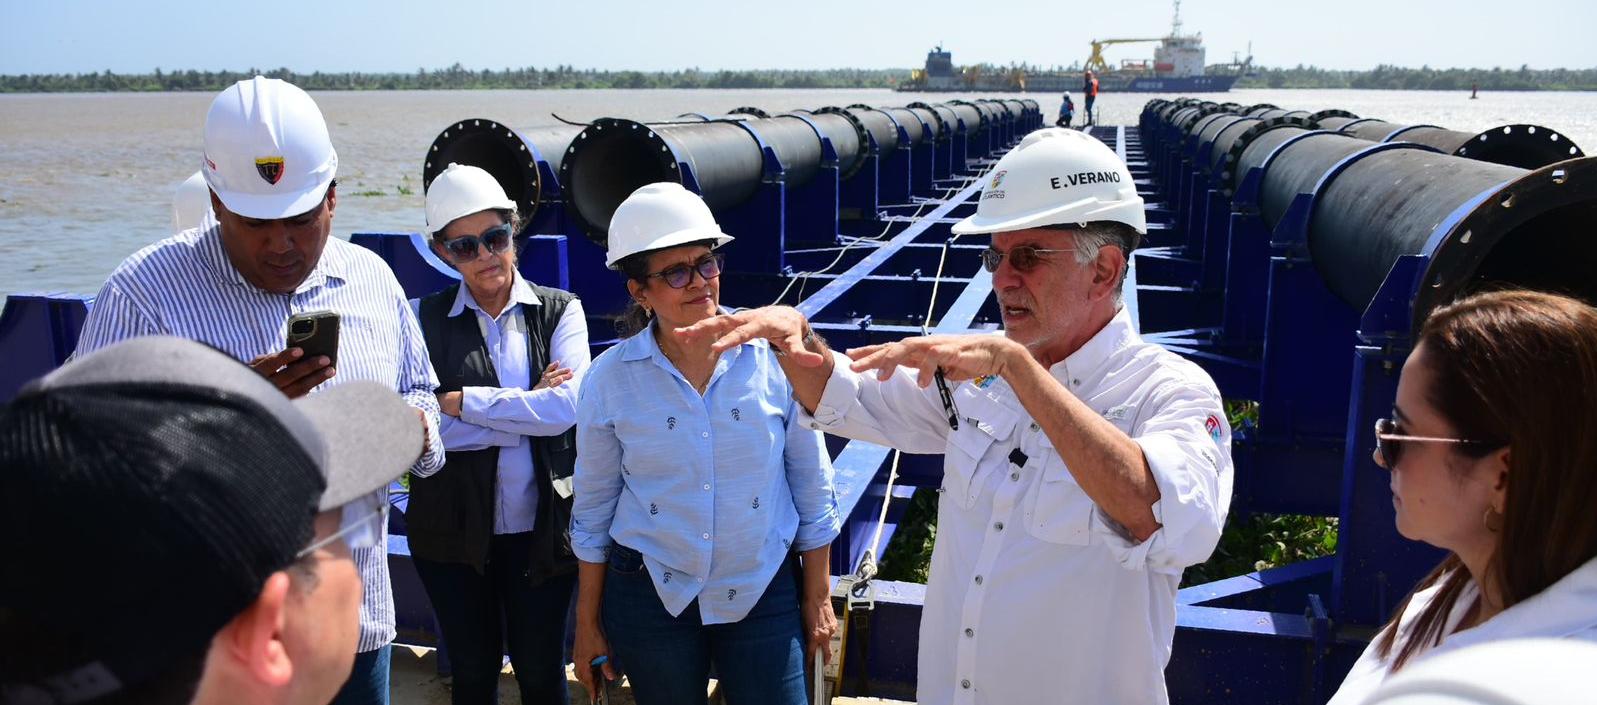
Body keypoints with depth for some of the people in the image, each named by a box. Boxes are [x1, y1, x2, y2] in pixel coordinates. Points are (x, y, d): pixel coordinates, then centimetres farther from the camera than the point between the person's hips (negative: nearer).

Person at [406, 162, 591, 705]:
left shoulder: (560, 310, -1)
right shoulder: (426, 319, -1)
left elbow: (567, 407, -16)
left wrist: (460, 402, -15)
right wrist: (531, 410, -14)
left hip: (541, 525, 0)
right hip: (452, 529, 1)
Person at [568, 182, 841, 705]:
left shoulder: (775, 356, -10)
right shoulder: (610, 379, -7)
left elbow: (812, 485, -1)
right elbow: (593, 508, 3)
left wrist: (817, 597, 4)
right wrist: (588, 624, 7)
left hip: (764, 594, 0)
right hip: (649, 597, 1)